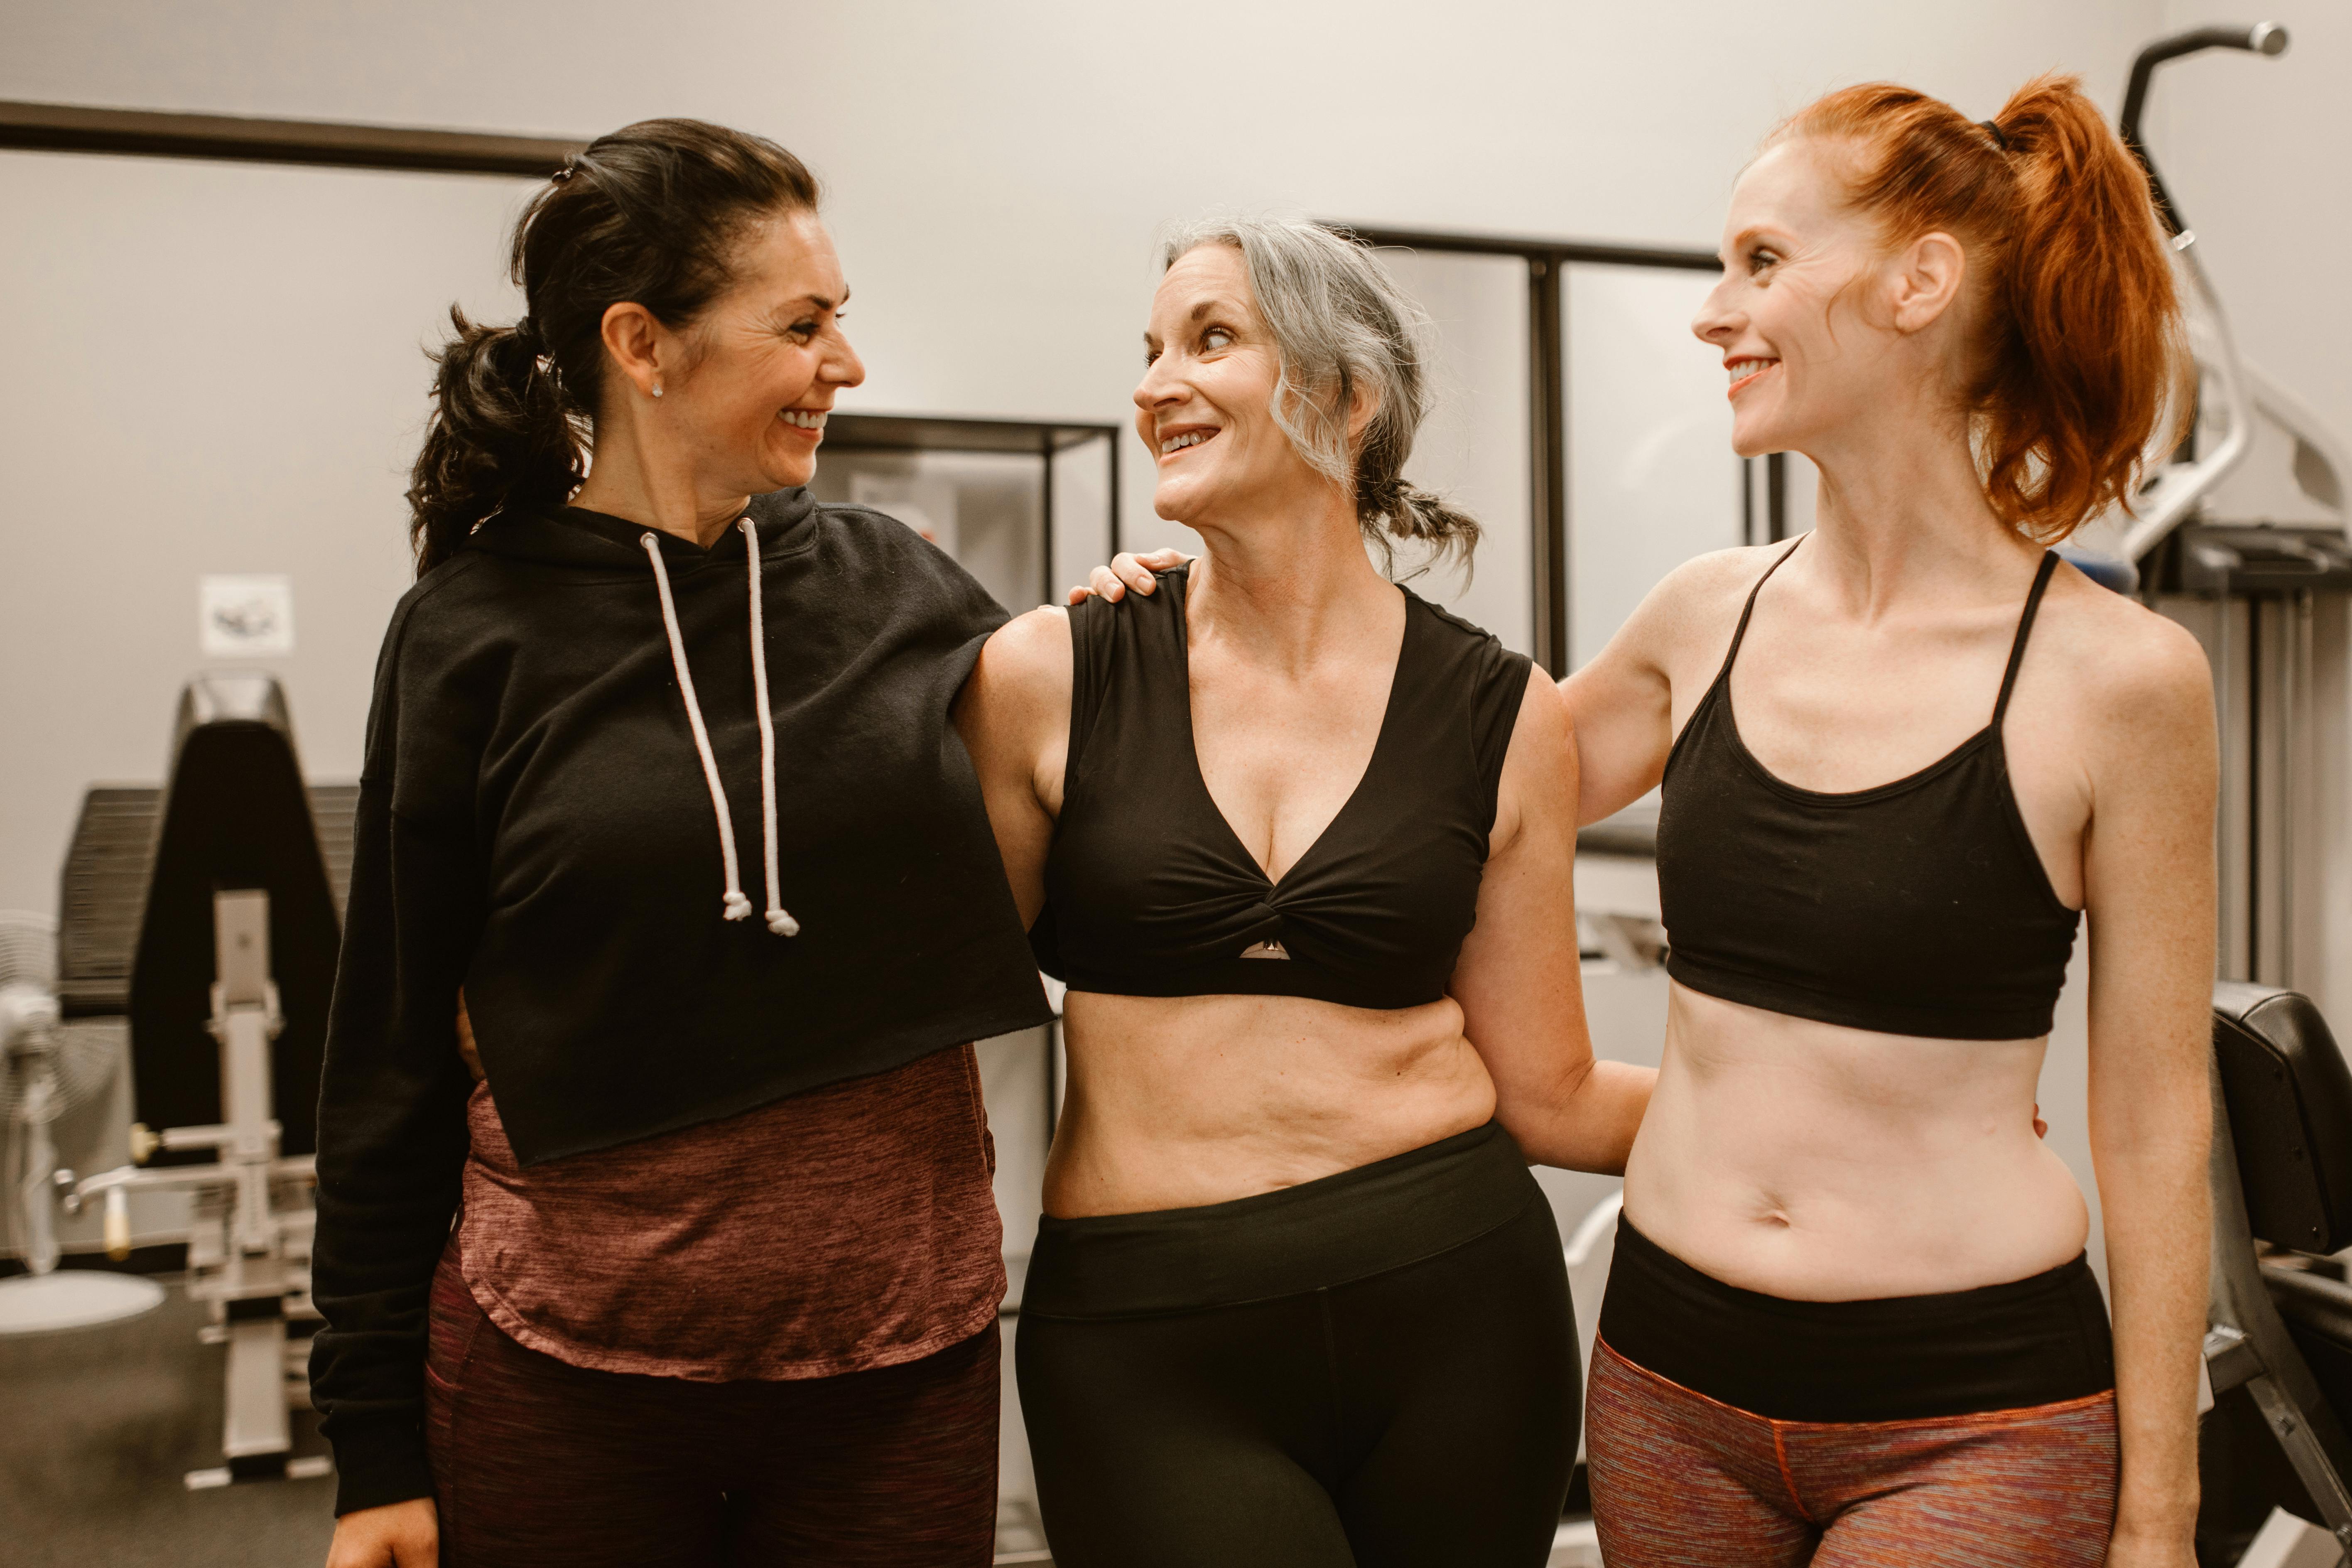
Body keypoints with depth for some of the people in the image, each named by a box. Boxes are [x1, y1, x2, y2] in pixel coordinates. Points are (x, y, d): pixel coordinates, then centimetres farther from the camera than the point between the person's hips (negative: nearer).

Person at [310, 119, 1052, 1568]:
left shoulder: (902, 590, 2)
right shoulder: (477, 635, -4)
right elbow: (398, 1054, 0)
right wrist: (377, 1447, 0)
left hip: (903, 1362, 2)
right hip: (567, 1374, -2)